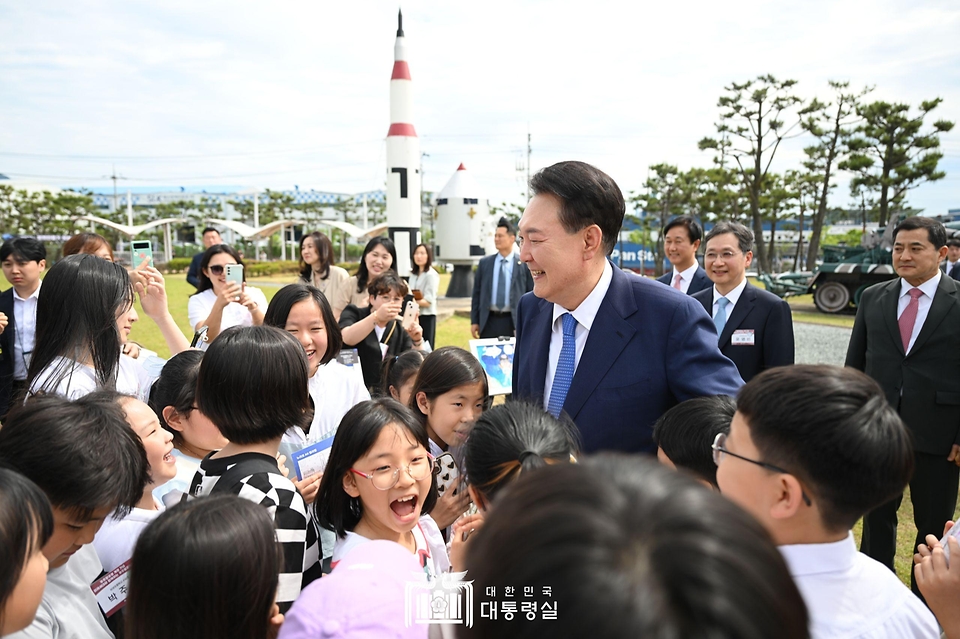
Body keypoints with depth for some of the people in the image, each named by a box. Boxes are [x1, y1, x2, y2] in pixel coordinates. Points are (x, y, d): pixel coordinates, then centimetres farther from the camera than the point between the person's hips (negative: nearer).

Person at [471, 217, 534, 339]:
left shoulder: (524, 264, -1)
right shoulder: (484, 263, 7)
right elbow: (477, 293, 9)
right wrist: (474, 321, 5)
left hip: (514, 322, -2)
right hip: (488, 321, 2)